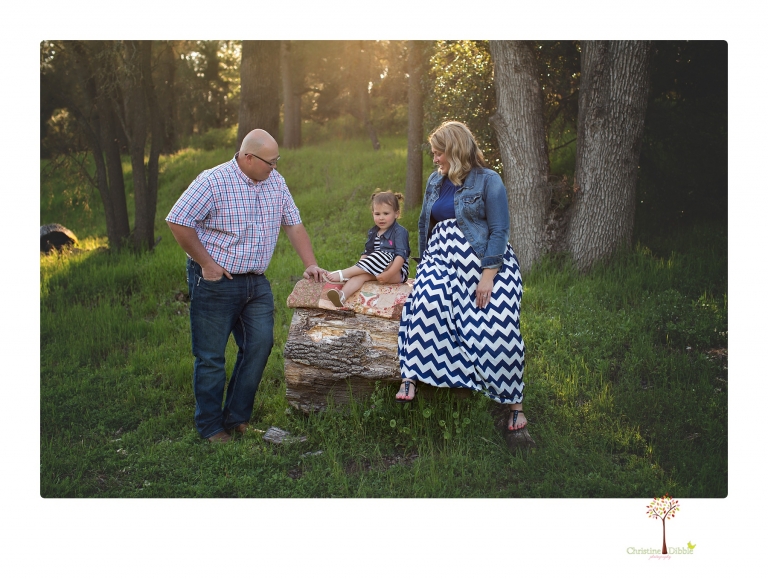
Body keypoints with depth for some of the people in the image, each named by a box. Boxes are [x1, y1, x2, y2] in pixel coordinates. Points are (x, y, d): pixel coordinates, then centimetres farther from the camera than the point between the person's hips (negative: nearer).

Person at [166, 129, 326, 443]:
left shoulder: (276, 182, 5)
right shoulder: (213, 182, -14)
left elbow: (294, 225, 10)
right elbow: (178, 222, -16)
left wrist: (310, 264, 2)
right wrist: (206, 263, -14)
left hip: (256, 283, 6)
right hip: (215, 283, -6)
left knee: (259, 345, 2)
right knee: (211, 356, 2)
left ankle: (237, 418, 17)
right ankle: (211, 427, 17)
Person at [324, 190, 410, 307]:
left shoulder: (400, 232, -6)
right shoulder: (373, 232, 15)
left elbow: (401, 255, -17)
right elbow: (366, 253, 13)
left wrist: (389, 274, -29)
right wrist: (359, 267, -7)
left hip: (397, 272, -6)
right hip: (376, 272, 6)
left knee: (382, 256, -33)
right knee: (360, 275, -25)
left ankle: (342, 274, -37)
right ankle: (342, 295, -55)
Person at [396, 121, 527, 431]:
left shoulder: (488, 181, -4)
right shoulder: (435, 181, 16)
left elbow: (499, 231, -9)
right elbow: (425, 224, 23)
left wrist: (488, 275, -16)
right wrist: (424, 263, 15)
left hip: (484, 263, -4)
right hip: (442, 260, 5)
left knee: (498, 330, -13)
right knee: (426, 302, -28)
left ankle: (514, 403, 2)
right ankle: (410, 377, -26)